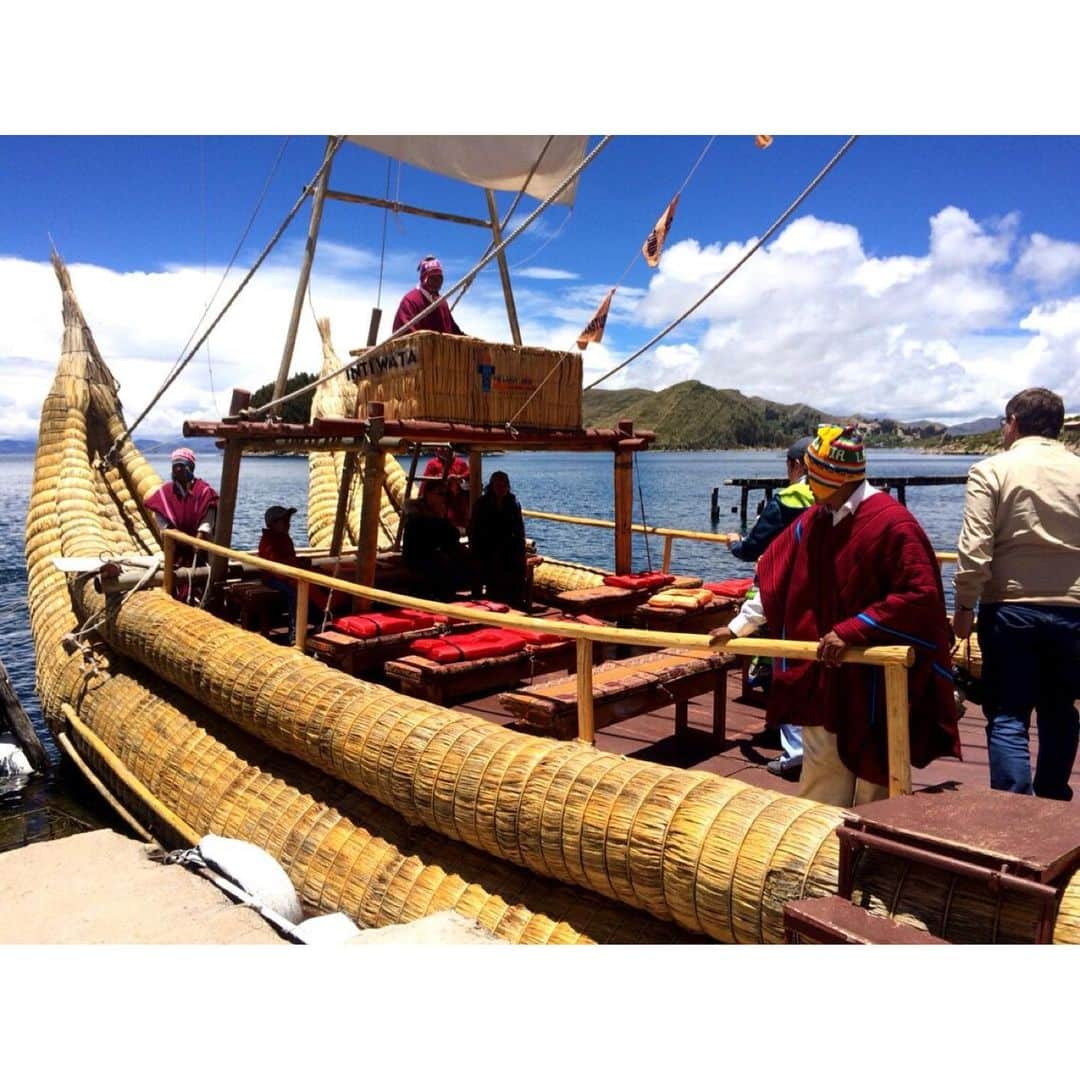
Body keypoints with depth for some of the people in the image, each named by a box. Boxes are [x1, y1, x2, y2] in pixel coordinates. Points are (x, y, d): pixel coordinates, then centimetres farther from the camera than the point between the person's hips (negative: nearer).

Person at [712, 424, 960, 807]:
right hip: (824, 676, 7)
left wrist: (851, 630, -24)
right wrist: (738, 628, 11)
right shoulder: (813, 521, 5)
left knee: (875, 779, 10)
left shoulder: (891, 523, -17)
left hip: (876, 681, -6)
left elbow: (920, 596, -22)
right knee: (820, 768, 15)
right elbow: (773, 576, 14)